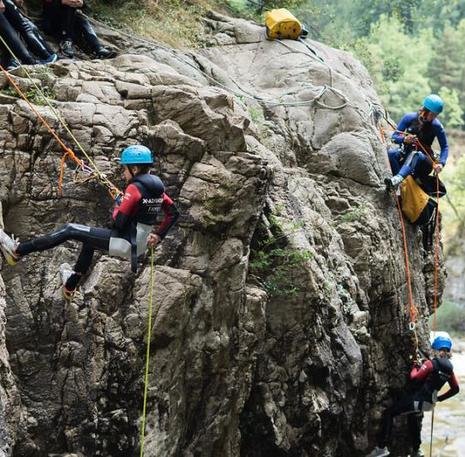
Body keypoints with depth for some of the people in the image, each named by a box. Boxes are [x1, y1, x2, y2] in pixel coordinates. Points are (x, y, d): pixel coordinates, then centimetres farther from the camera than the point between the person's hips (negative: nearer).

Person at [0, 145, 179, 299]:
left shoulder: (134, 188, -19)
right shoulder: (156, 187, 6)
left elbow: (119, 221, -23)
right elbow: (173, 213, 14)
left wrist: (118, 204, -2)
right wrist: (158, 235, 18)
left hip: (124, 244, -9)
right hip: (140, 246, 9)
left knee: (70, 230, -5)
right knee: (89, 239, 33)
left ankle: (17, 251, -4)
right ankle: (70, 284, 48)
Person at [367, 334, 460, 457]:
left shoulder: (431, 363, -15)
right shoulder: (449, 369, 6)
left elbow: (414, 378, -13)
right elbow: (455, 389, 14)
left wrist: (415, 366, 6)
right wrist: (439, 398, 21)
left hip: (417, 400, -8)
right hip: (429, 403, 8)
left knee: (388, 413, -6)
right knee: (413, 420, 33)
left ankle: (382, 447, -12)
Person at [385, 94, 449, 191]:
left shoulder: (436, 126, -9)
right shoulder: (410, 118, -6)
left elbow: (444, 147, -1)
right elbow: (394, 137, -2)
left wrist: (441, 163, -19)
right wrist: (404, 139, -25)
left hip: (423, 158, -2)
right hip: (405, 153, 2)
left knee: (415, 154, -39)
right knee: (391, 152, -31)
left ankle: (397, 179, -64)